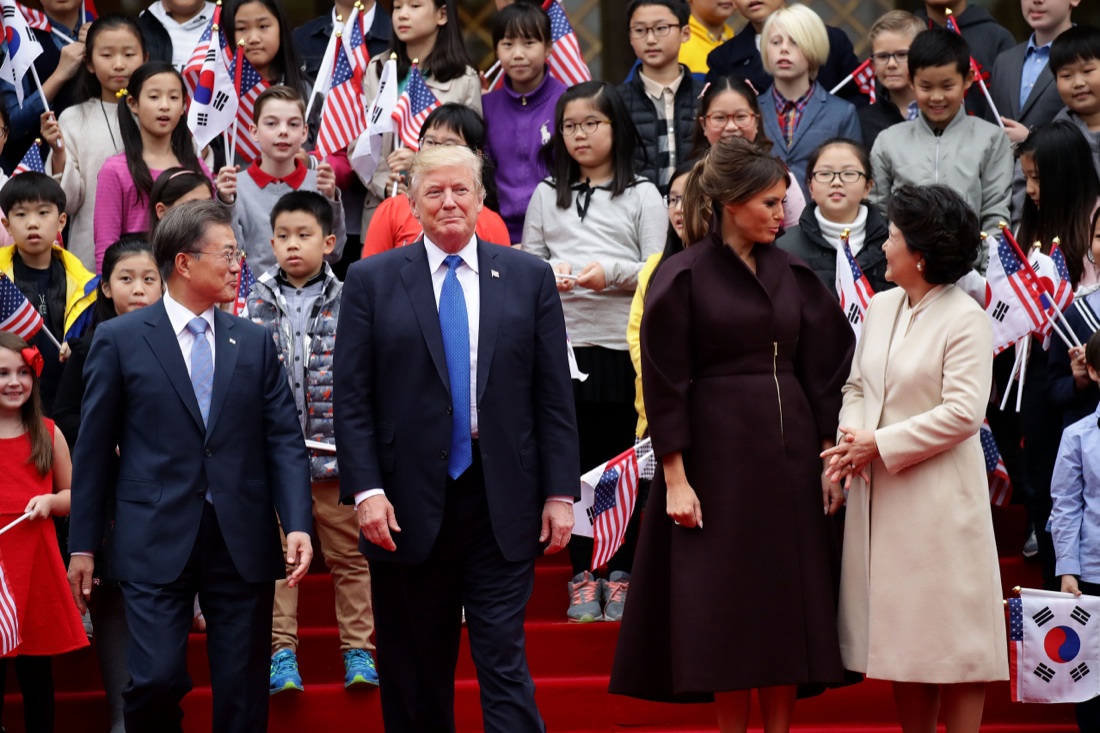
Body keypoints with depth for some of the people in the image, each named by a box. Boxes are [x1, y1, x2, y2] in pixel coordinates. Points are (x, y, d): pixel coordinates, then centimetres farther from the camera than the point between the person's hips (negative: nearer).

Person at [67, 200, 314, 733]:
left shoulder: (254, 343, 11)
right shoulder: (119, 339, 2)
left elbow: (284, 441, 6)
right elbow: (94, 448, 3)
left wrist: (297, 524, -8)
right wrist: (83, 545, 2)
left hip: (243, 545, 3)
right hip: (156, 543, -3)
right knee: (156, 681, -12)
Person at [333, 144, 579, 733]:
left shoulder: (529, 277, 7)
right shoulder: (372, 281, 4)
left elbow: (554, 397, 6)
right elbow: (351, 400, 0)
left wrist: (560, 492, 0)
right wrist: (366, 490, -10)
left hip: (502, 504, 0)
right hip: (409, 506, 0)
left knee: (504, 662, -4)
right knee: (415, 680, 7)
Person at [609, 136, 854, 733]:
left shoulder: (791, 274, 8)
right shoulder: (683, 278, -6)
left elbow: (820, 371, 10)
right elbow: (664, 383, -8)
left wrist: (830, 458, 4)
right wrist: (675, 478, -13)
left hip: (789, 451, 5)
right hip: (718, 453, -5)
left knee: (790, 600, 4)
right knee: (727, 608, 0)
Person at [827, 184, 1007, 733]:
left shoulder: (964, 318, -12)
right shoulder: (881, 306, 10)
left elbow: (962, 413, -17)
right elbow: (857, 383, 14)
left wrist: (879, 444, -15)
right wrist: (848, 441, -6)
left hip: (939, 497, -7)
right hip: (879, 493, 7)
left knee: (951, 632, -2)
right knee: (902, 636, 11)